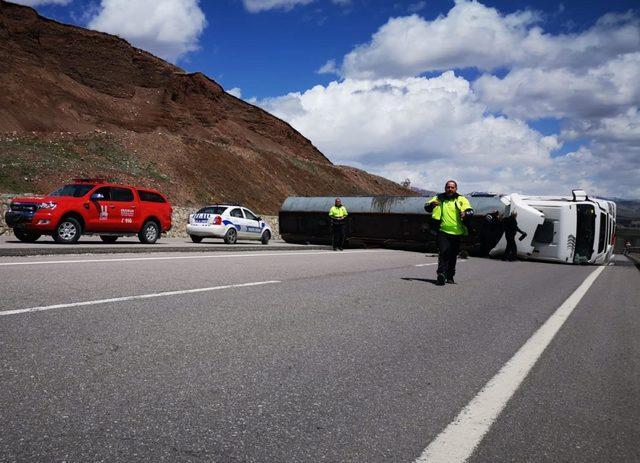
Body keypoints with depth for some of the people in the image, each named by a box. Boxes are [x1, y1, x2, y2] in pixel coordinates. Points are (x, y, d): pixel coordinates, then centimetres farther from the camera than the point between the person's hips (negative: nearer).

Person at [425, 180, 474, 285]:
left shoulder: (461, 200, 3)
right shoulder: (439, 198, 8)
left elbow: (470, 212, -8)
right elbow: (426, 207, 5)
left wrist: (465, 214, -32)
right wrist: (432, 205, -18)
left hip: (457, 233, 1)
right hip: (442, 232, -1)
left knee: (453, 256, 12)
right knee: (444, 252, -18)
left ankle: (450, 276, 27)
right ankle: (441, 274, -18)